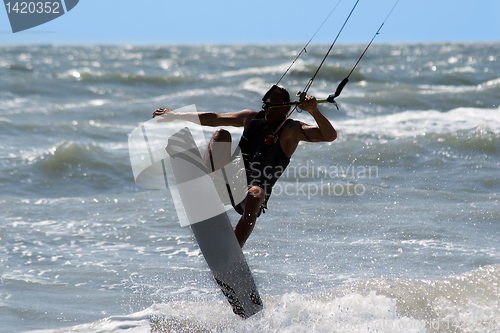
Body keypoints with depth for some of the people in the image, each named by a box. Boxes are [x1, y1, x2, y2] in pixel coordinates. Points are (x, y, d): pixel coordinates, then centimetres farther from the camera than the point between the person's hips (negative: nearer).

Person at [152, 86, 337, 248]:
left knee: (256, 194, -41)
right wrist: (176, 115, 22)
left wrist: (314, 111, -29)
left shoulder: (292, 129, 1)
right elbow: (213, 119, 25)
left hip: (250, 193, -5)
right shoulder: (251, 118, 18)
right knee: (221, 134, -10)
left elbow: (330, 135, -14)